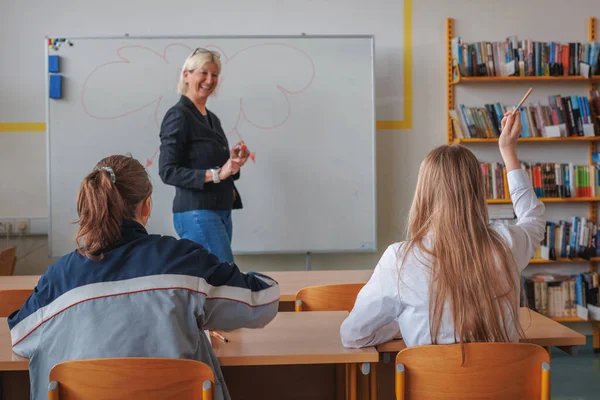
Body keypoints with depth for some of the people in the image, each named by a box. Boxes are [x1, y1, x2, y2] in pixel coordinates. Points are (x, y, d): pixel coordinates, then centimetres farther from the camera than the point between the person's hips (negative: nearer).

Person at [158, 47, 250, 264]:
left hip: (221, 212, 8)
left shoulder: (212, 118, 16)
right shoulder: (178, 115, -8)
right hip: (197, 214, -8)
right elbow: (168, 172, -14)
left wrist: (232, 163, 1)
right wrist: (216, 174, -22)